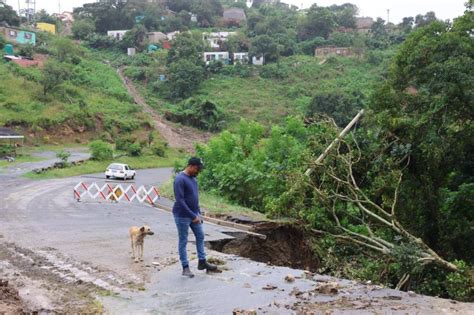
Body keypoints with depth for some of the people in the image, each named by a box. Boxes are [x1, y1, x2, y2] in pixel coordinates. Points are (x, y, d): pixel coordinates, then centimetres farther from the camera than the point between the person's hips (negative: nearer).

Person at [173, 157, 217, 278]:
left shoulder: (193, 179, 8)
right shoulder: (180, 179, -19)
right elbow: (179, 201, -25)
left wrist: (198, 214, 12)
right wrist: (193, 216, -23)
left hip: (194, 214, 8)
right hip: (182, 216, -8)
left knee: (200, 236, 13)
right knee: (183, 241, 2)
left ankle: (202, 262, 24)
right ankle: (185, 267, 11)